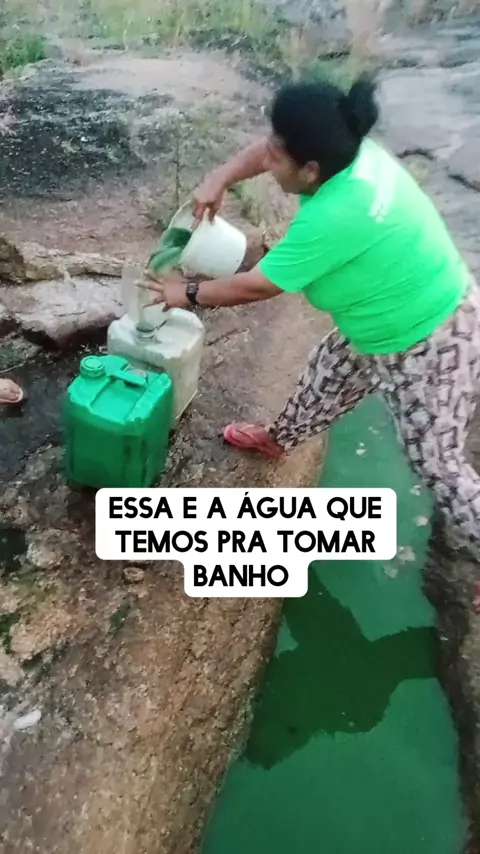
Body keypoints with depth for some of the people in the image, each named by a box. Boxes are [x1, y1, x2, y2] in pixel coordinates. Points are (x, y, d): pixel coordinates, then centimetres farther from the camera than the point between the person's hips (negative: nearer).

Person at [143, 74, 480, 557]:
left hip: (430, 343, -9)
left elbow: (255, 287, -24)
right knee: (325, 378, 26)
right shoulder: (352, 153, -10)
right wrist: (220, 179, -7)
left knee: (435, 462, 4)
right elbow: (269, 148, 8)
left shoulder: (335, 216, -36)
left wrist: (188, 296, -10)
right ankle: (278, 440, 53)